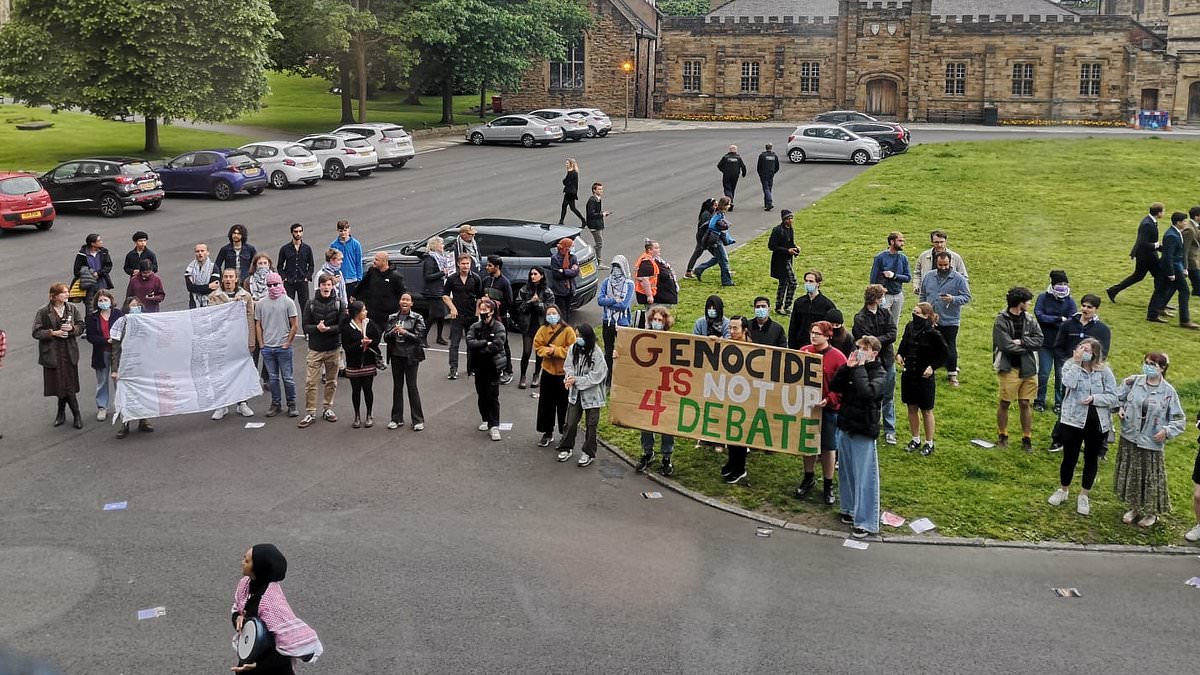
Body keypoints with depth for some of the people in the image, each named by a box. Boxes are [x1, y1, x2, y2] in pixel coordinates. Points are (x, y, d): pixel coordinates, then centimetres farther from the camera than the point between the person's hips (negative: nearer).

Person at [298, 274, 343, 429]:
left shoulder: (339, 304, 0)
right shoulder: (310, 304, 0)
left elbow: (342, 326, -6)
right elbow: (305, 326, -2)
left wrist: (328, 329, -22)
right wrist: (317, 328, -22)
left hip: (333, 348, 1)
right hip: (315, 349, -1)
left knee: (331, 381, 11)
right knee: (311, 382, -4)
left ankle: (327, 408, 26)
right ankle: (310, 413, 1)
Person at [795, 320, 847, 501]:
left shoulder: (837, 357, -12)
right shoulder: (804, 351, 0)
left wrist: (828, 400, -24)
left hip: (828, 408, -4)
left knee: (828, 447, 6)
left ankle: (828, 486, 18)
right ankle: (808, 478, 33)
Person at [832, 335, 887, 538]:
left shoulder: (879, 373, -9)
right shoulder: (854, 368, 6)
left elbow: (867, 392, -27)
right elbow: (834, 387, 1)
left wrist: (859, 368, -21)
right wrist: (847, 367, -9)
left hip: (864, 431, -6)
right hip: (845, 427, 6)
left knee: (864, 476, -3)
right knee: (846, 472, 16)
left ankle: (865, 521, 1)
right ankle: (850, 509, 31)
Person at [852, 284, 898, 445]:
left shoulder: (885, 314, 2)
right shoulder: (860, 318, -11)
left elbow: (892, 335, -7)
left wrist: (877, 340, -18)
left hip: (887, 361, 4)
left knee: (888, 397, 11)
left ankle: (889, 431, 20)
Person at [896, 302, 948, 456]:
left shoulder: (933, 334, -18)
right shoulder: (910, 327, -3)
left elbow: (944, 355, -9)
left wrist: (932, 367, -17)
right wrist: (899, 354, -3)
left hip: (924, 376, -5)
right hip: (908, 374, 5)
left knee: (926, 410, 9)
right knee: (912, 408, 15)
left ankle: (929, 443, 23)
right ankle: (916, 440, 31)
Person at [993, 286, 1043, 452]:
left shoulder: (1030, 320, 7)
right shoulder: (1001, 320, -9)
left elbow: (1039, 340, -2)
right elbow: (1006, 345, -17)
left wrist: (1021, 342, -15)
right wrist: (1027, 346, -7)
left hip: (1027, 368, 4)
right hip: (1009, 368, -4)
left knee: (1026, 404, 8)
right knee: (1005, 403, 4)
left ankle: (1027, 439, 16)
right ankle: (1003, 436, 20)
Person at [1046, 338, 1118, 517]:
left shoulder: (1104, 370, -6)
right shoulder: (1070, 365, -6)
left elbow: (1113, 396, -7)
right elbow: (1069, 383, -26)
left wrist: (1094, 398, -21)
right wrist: (1076, 362, -24)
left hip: (1097, 423, 1)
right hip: (1073, 420, -1)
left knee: (1091, 458, 12)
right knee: (1069, 457, 9)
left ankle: (1084, 496, 27)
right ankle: (1063, 490, 32)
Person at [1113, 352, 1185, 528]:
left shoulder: (1168, 392, -10)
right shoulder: (1133, 381, -4)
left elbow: (1178, 419, -3)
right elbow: (1119, 397, 15)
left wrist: (1166, 431, -18)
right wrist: (1120, 408, -4)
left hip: (1151, 442, -3)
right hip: (1129, 438, 3)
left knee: (1151, 478, 7)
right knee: (1130, 475, 14)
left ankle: (1151, 513, 26)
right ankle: (1134, 507, 34)